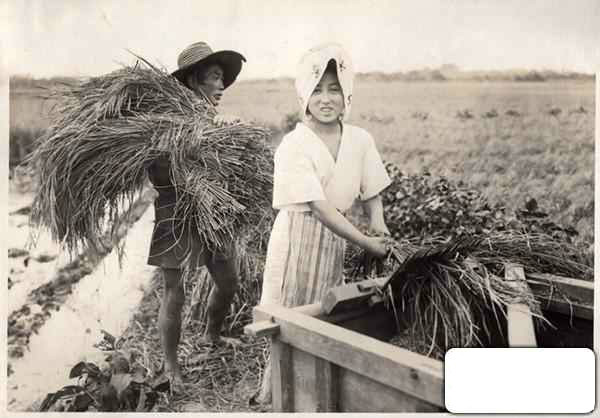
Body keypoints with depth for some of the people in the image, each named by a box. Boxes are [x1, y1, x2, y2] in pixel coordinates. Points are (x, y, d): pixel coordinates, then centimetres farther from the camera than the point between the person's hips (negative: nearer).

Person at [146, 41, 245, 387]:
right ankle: (171, 365, 27)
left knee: (229, 283, 16)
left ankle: (213, 336, 45)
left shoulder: (216, 121, 2)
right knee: (175, 295, 4)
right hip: (175, 219, -6)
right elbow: (158, 174, -24)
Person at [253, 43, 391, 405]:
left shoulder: (361, 140, -4)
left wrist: (378, 224, -13)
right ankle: (272, 387, 28)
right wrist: (367, 243, -25)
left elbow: (372, 192, 6)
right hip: (299, 234, -5)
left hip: (336, 235, 5)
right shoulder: (293, 145, -19)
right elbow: (319, 206, -25)